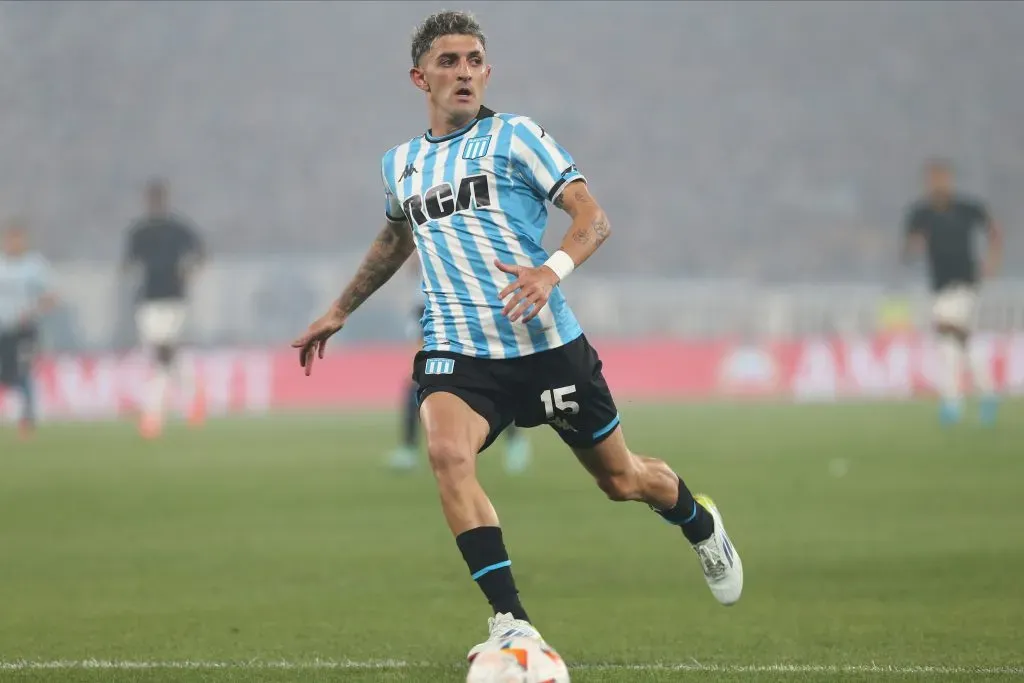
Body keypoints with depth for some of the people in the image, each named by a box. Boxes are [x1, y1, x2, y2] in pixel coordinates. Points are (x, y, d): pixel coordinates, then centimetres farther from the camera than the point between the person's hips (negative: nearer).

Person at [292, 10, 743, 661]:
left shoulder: (515, 136, -3)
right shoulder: (400, 163, 12)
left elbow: (593, 217, -9)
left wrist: (552, 269, -29)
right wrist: (339, 312, 35)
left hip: (546, 344, -2)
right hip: (456, 351, 2)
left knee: (621, 478, 11)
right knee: (448, 453, -30)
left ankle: (702, 526, 48)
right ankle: (513, 622, -28)